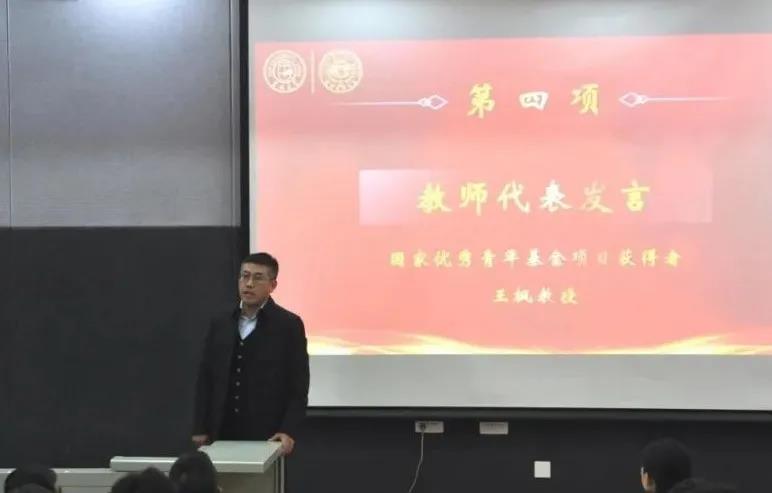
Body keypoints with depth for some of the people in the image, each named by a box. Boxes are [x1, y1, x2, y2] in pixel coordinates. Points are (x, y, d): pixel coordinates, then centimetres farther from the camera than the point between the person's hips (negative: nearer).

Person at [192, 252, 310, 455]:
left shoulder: (289, 325, -2)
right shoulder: (220, 324, 10)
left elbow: (298, 386, -5)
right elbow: (205, 380, 11)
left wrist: (288, 431, -14)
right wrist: (200, 430, 5)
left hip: (268, 436, -3)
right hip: (223, 435, 3)